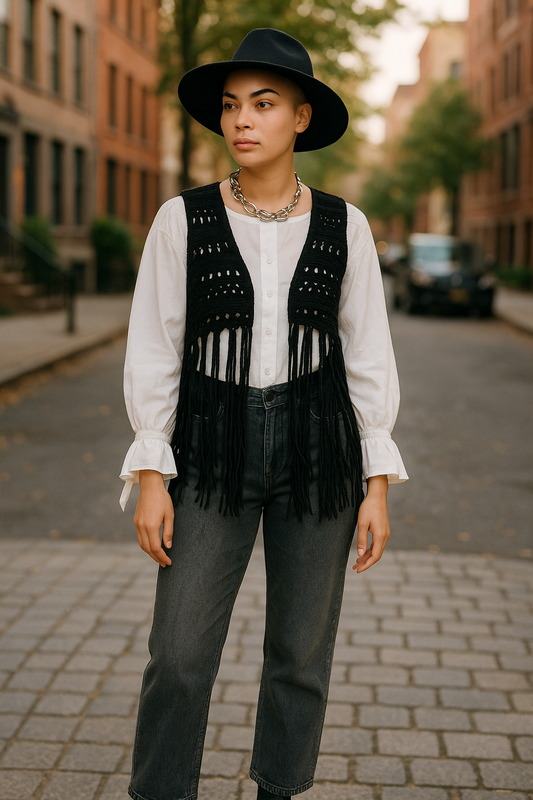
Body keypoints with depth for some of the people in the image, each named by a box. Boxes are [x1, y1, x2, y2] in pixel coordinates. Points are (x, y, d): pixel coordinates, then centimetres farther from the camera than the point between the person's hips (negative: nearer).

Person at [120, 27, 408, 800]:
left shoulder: (344, 227, 1)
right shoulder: (182, 220, -2)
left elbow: (368, 357, 2)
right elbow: (153, 351, -2)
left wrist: (378, 485, -2)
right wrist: (150, 476, -8)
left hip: (317, 453, 1)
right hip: (214, 454, -1)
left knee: (302, 649, 8)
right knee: (180, 654, -3)